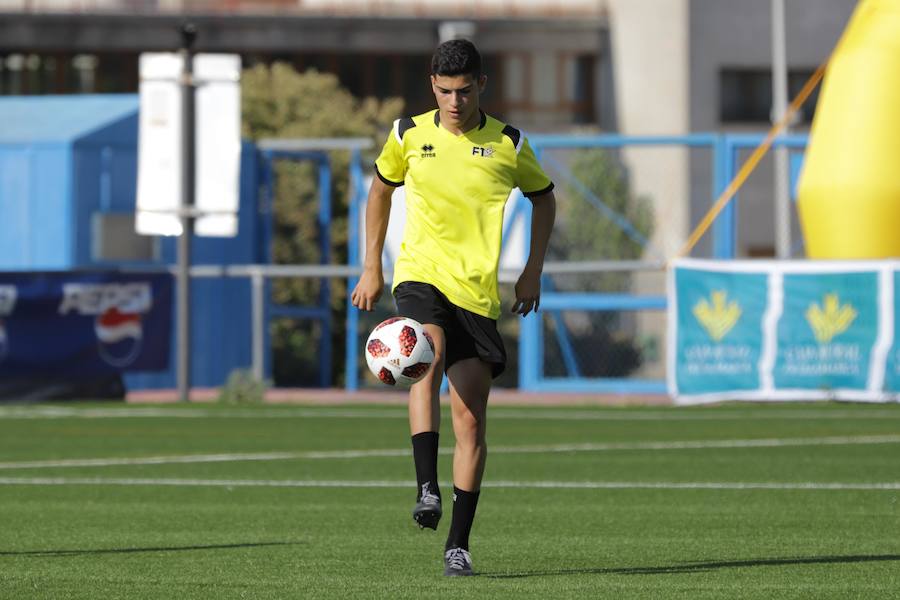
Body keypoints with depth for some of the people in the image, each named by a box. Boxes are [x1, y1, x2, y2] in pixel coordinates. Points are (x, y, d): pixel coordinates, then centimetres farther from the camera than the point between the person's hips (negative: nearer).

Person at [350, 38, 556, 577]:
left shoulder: (508, 144, 1)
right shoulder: (410, 134, 3)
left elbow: (543, 198, 17)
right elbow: (381, 190, 20)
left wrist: (533, 271, 9)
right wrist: (372, 268, 16)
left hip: (477, 290, 1)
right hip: (420, 274, -1)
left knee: (471, 421, -2)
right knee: (428, 356, -34)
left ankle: (458, 543, 7)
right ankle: (427, 489, -38)